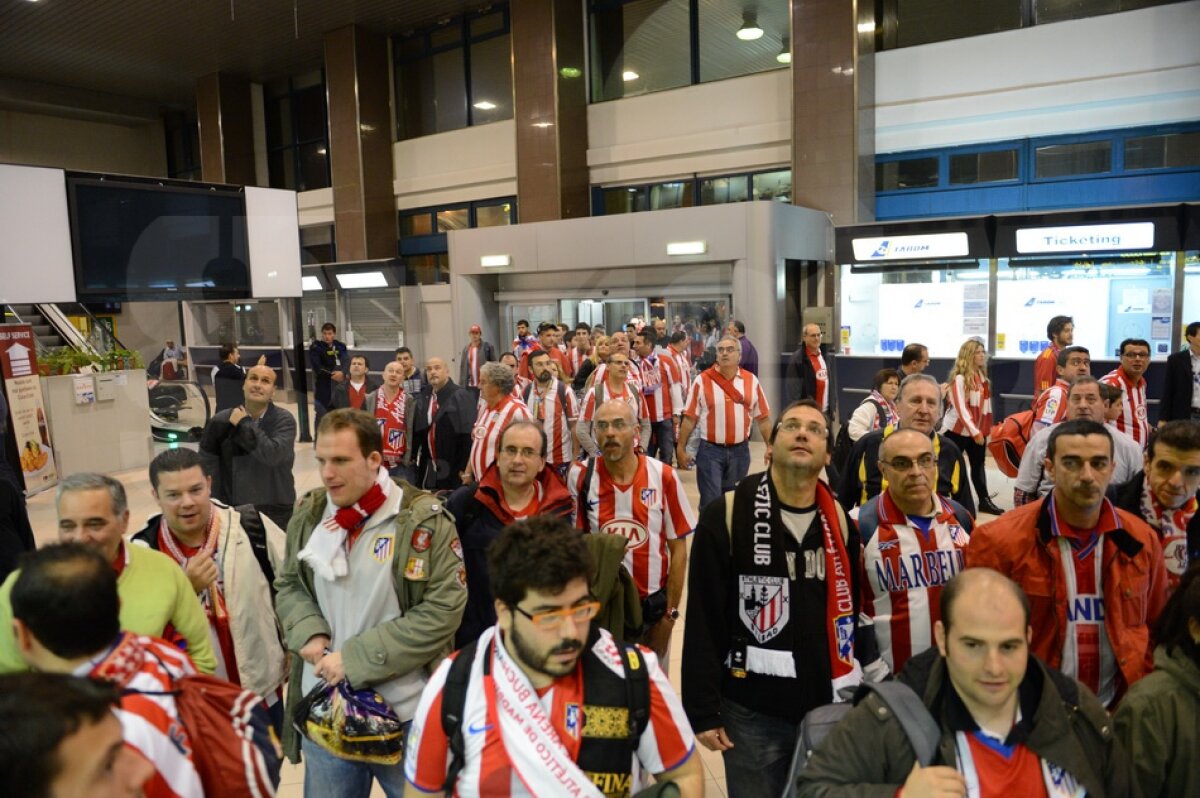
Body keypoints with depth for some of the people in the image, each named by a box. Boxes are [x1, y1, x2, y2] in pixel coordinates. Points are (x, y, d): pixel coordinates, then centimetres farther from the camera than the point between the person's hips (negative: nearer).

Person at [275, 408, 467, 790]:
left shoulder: (425, 519, -15)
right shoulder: (309, 514, 1)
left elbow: (443, 609, -16)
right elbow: (288, 586, 12)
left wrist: (357, 658, -18)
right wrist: (309, 633, -9)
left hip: (406, 713, -4)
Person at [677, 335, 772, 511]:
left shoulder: (751, 381, 2)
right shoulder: (702, 380, -5)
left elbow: (763, 418, 6)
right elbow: (689, 418, -3)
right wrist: (681, 449, -5)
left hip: (740, 451, 3)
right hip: (710, 450, -3)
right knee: (710, 501, 0)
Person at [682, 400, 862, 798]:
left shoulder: (839, 520, 4)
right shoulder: (726, 514, -11)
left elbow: (851, 609, 11)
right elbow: (704, 619, -10)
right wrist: (703, 709, -10)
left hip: (828, 704, 4)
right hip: (751, 710, -4)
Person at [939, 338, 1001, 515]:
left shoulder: (982, 376, 8)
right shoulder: (959, 378, -15)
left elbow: (985, 405, 12)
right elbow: (960, 408, -18)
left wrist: (985, 430, 9)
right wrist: (975, 432, -18)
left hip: (977, 430, 7)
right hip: (957, 430, -7)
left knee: (979, 464, 12)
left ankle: (984, 500, 19)